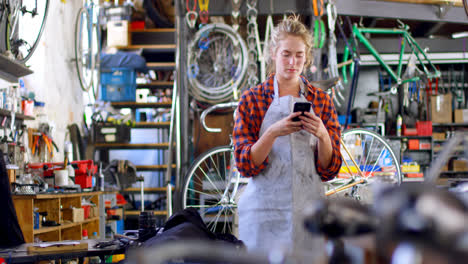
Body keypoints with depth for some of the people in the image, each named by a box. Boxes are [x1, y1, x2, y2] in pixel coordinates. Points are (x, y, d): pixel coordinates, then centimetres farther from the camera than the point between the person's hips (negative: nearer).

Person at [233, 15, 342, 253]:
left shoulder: (321, 101, 8)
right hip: (264, 205, -1)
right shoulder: (252, 99, 3)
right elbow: (245, 165, -5)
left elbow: (329, 170, 4)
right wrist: (273, 133, -20)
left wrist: (322, 135, -15)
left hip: (308, 206, 2)